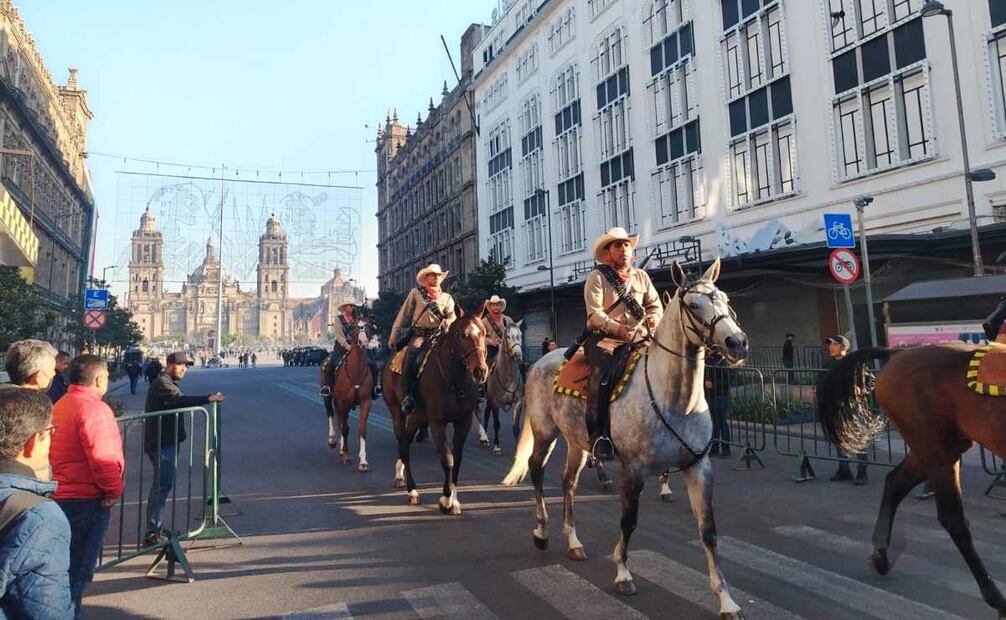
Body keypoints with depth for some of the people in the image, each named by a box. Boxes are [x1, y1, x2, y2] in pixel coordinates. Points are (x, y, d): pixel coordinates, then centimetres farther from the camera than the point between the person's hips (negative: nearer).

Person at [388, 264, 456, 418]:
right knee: (411, 356, -29)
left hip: (437, 335, 2)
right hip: (418, 335, -2)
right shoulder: (416, 293, 12)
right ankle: (409, 396, -24)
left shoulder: (447, 297, 18)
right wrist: (393, 337, 7)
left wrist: (446, 325, -18)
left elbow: (451, 316, 5)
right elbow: (403, 316, 10)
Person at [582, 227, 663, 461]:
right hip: (604, 338, -5)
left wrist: (653, 318, -7)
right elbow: (594, 313, -10)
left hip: (637, 338, 5)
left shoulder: (641, 276, 17)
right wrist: (617, 329, -24)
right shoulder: (597, 277, 0)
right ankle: (598, 434, -28)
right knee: (604, 373, -32)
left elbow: (655, 304, 16)